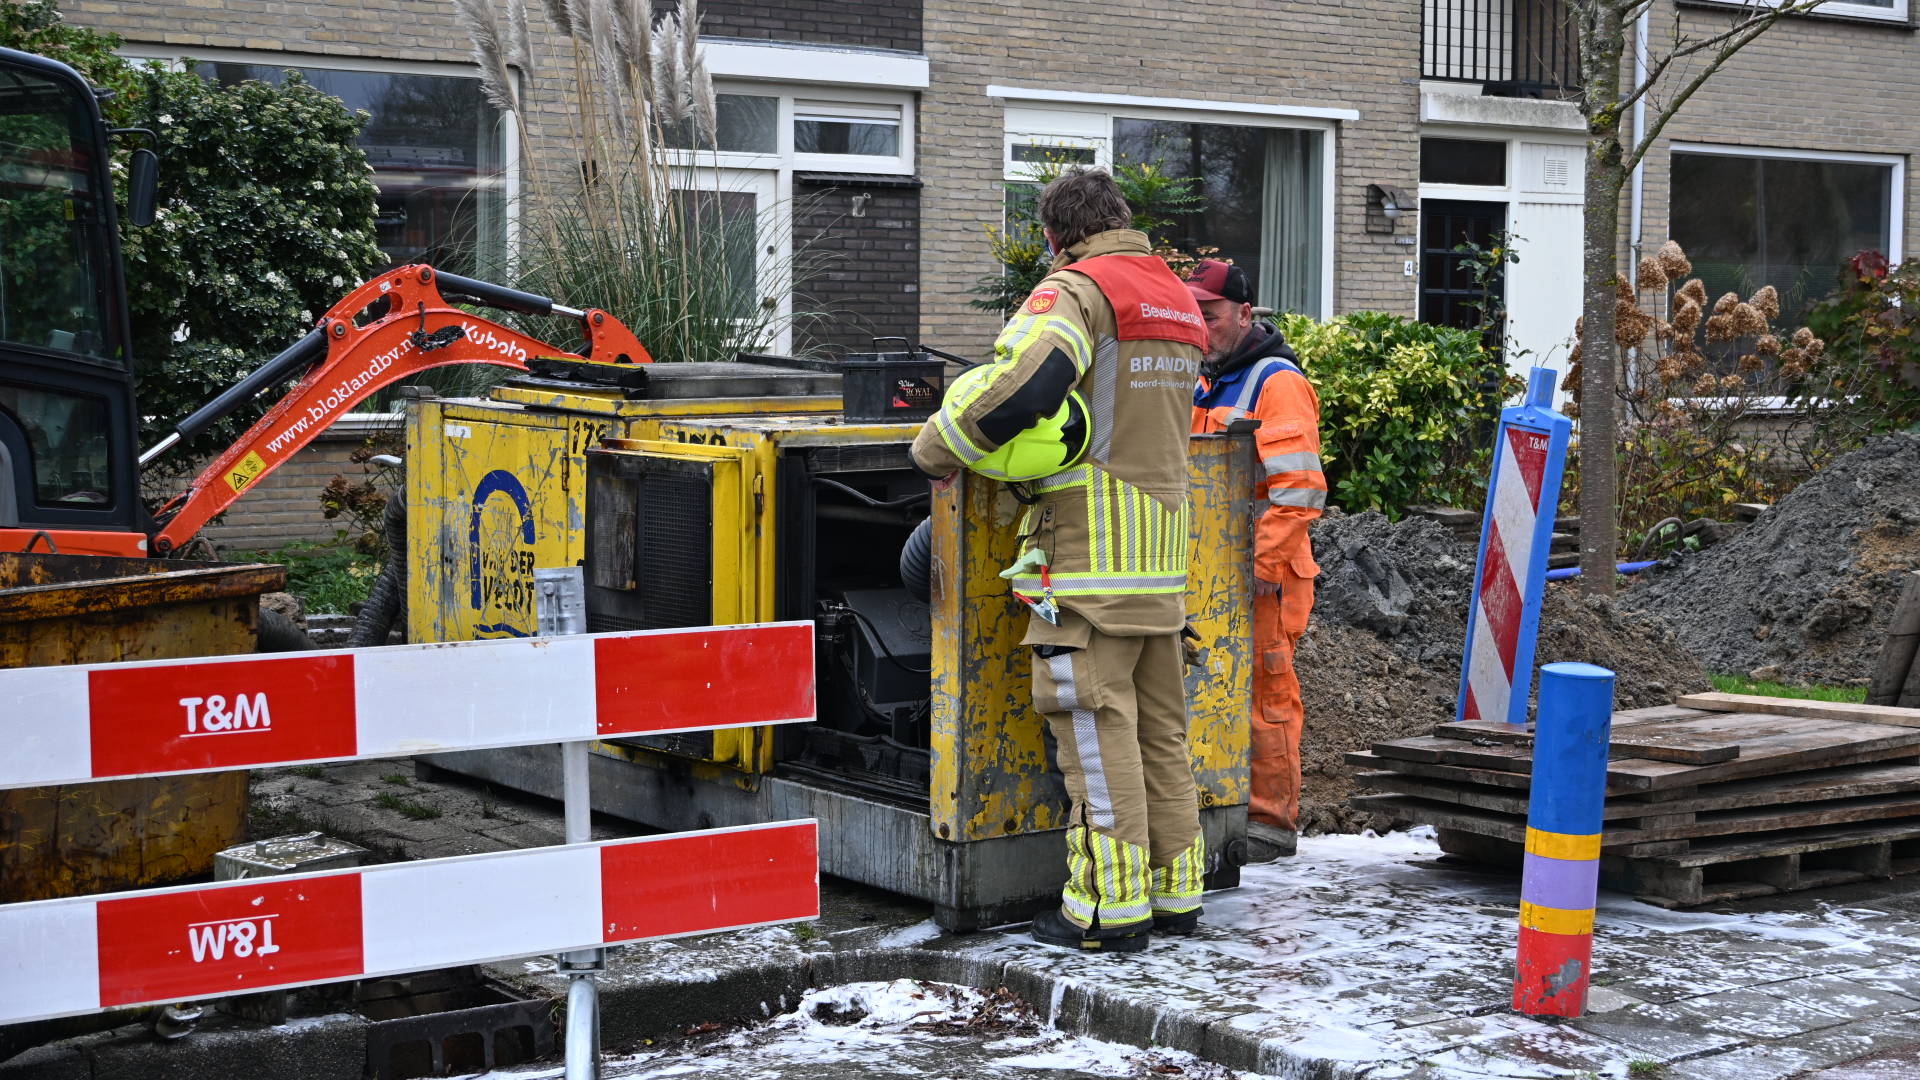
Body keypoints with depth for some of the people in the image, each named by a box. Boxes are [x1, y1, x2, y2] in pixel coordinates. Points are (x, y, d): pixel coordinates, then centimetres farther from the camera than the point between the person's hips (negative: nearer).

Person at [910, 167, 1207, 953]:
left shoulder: (1079, 288, -9)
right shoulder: (1180, 301, 19)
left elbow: (1026, 381, -27)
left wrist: (940, 445, -14)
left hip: (1091, 549, -8)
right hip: (1162, 546, 8)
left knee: (1096, 727, -5)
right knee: (1159, 726, 13)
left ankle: (1111, 905, -3)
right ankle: (1174, 889, 18)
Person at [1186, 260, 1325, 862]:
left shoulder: (1276, 382, -10)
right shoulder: (1206, 383, 18)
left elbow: (1298, 489, -18)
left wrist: (1262, 562, -22)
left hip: (1259, 573, -9)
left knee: (1263, 691, -4)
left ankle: (1271, 820, 3)